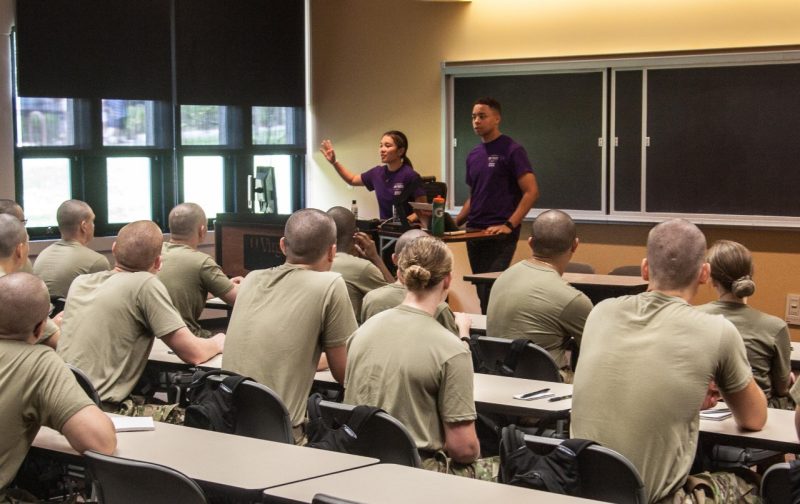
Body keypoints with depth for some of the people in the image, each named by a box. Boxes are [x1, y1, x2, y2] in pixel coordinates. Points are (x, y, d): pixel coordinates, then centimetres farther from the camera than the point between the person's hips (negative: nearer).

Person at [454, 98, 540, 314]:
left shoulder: (512, 150, -6)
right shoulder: (473, 156, 16)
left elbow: (531, 192, -11)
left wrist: (509, 225, -19)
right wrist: (455, 222, 10)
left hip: (500, 234, -7)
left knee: (491, 291, -14)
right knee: (482, 293, 8)